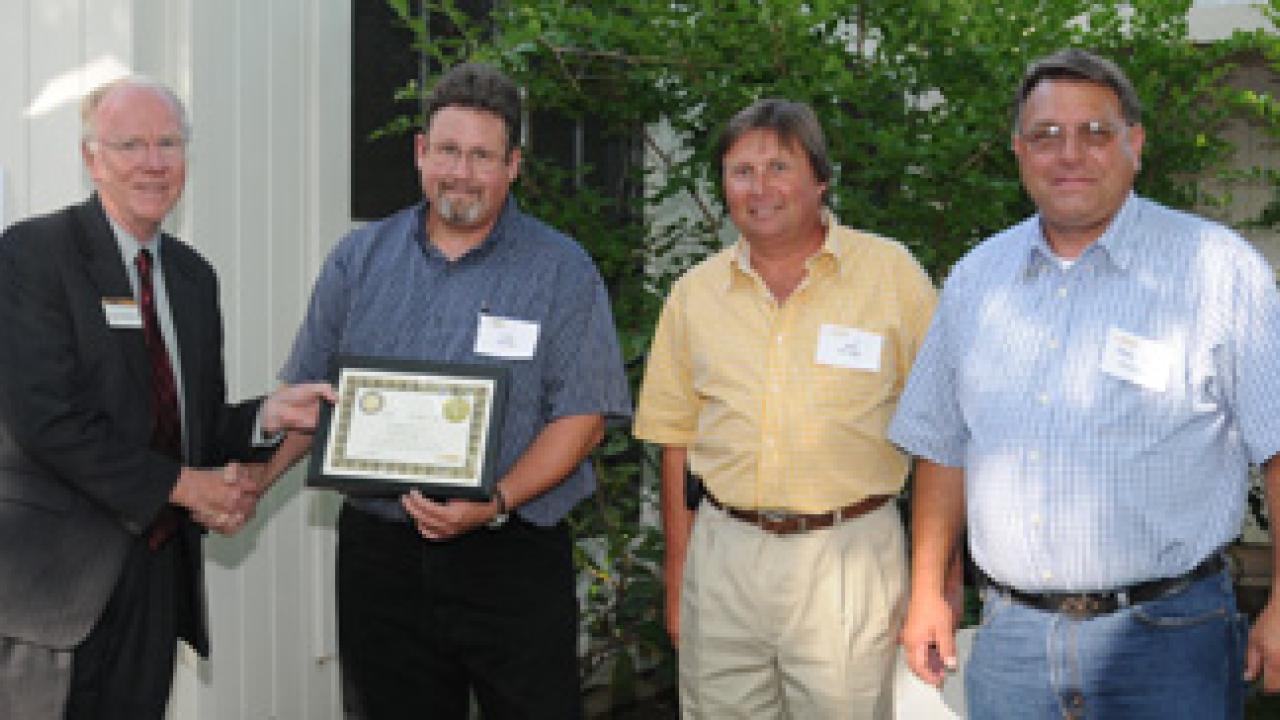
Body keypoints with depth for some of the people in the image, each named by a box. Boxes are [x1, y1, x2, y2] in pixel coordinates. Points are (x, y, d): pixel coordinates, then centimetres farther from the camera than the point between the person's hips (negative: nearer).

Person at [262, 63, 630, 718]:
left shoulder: (561, 271, -2)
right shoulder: (359, 259, 8)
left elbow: (582, 414, -7)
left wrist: (495, 504, -19)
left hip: (512, 559, -3)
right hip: (379, 557, 3)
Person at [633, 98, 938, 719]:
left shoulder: (892, 273, -1)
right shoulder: (694, 293, 7)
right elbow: (677, 441, 12)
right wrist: (676, 582, 9)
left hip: (848, 554, -2)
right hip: (724, 552, 3)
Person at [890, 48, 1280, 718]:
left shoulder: (1217, 267, -6)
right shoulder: (976, 276, 8)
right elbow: (943, 446, 14)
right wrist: (926, 590, 11)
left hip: (1166, 637, -4)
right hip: (1010, 635, 4)